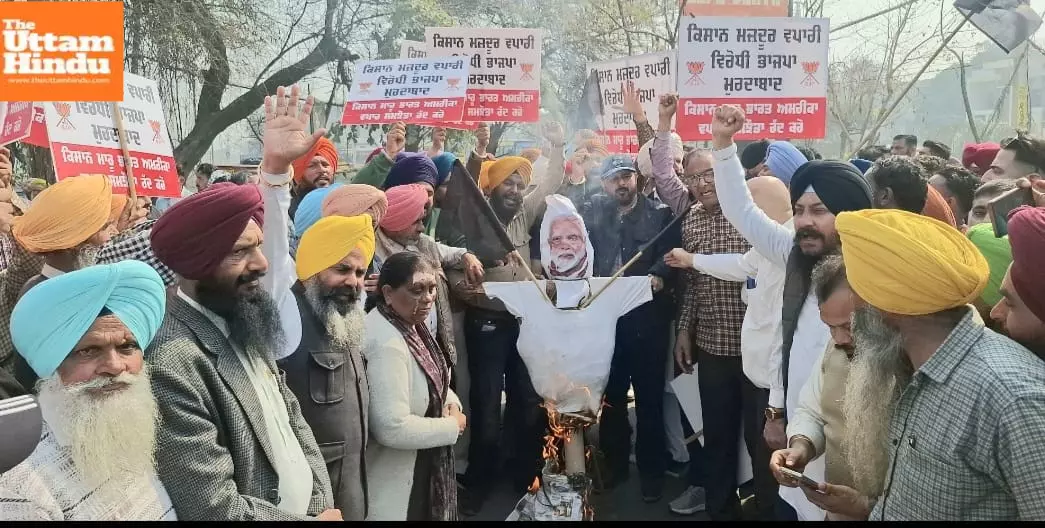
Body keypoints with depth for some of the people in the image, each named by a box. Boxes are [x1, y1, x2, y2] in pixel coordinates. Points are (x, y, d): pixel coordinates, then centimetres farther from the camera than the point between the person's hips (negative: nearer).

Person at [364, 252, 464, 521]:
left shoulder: (410, 324, 1)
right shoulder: (386, 343, -29)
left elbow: (434, 380, 16)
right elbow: (392, 428, -34)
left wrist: (452, 403, -5)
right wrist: (453, 426, -20)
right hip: (393, 484, -9)